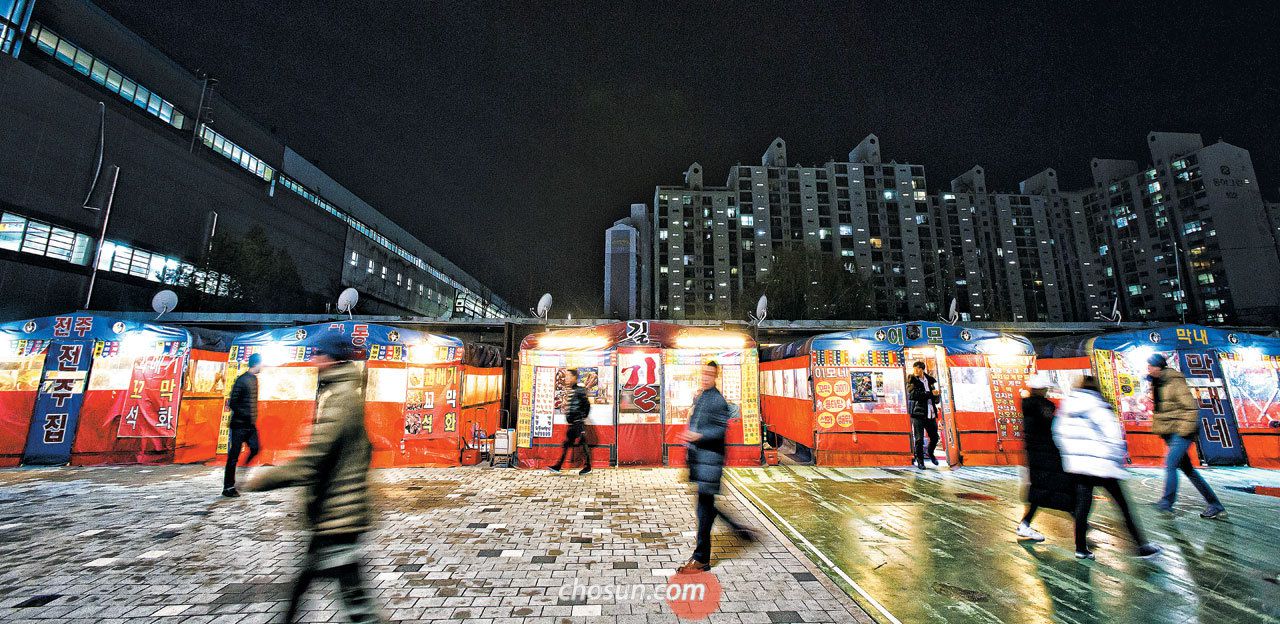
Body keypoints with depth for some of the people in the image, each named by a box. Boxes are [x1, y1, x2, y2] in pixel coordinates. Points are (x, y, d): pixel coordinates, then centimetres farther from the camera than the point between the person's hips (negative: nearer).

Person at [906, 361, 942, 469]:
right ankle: (919, 461, 11)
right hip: (918, 414, -5)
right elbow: (914, 394, -20)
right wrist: (931, 393, -20)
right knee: (919, 439, -4)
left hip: (931, 414, 5)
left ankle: (930, 453, 41)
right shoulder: (912, 381, -2)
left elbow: (936, 400, 14)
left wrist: (937, 395, -8)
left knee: (934, 437, 14)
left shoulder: (929, 381, 12)